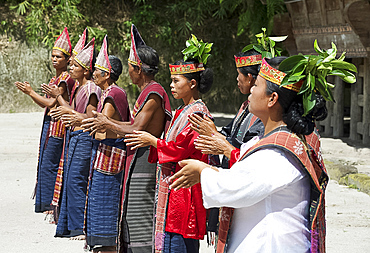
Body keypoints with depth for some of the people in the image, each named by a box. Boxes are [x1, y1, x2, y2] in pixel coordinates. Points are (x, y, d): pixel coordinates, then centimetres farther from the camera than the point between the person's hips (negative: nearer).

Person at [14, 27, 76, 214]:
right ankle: (48, 202, 20)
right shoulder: (56, 78, 17)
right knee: (46, 163, 13)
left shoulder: (65, 79, -14)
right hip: (49, 124, 10)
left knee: (49, 164, -7)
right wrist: (30, 92, 8)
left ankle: (53, 203, 0)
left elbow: (50, 103, -18)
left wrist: (31, 92, -11)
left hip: (57, 126, -10)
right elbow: (48, 103, 18)